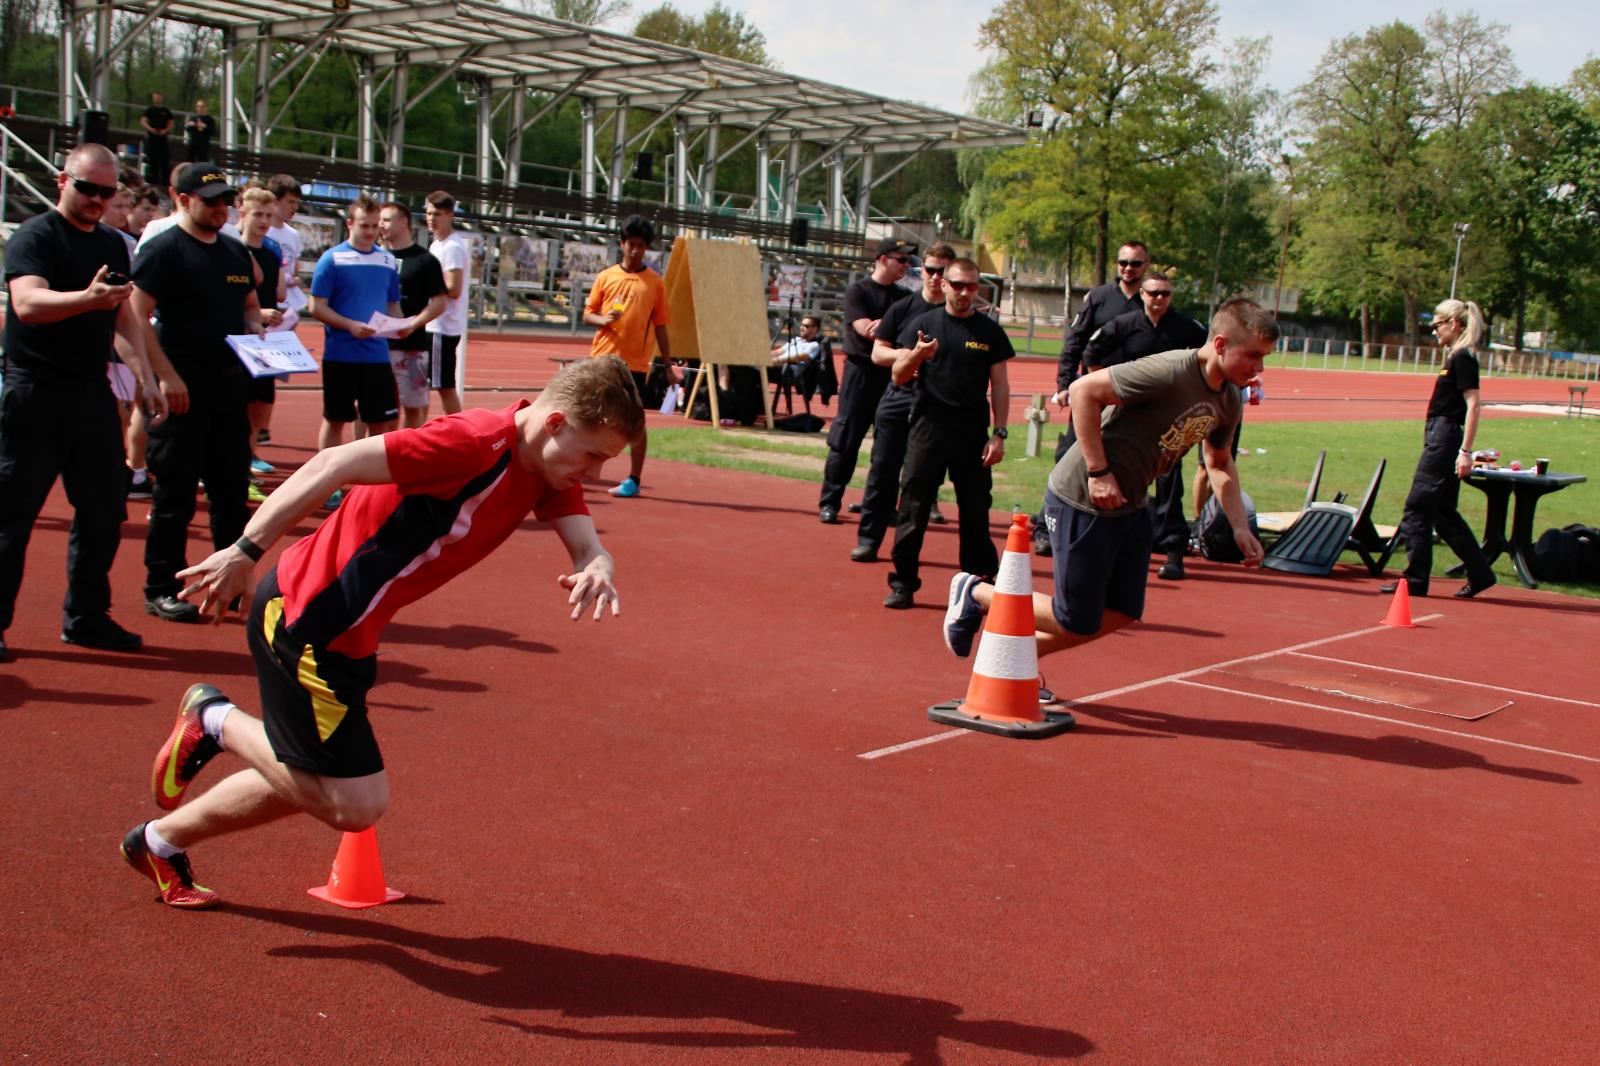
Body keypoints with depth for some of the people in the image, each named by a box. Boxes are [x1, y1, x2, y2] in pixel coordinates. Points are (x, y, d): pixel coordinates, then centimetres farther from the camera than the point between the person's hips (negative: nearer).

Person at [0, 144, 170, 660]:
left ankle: (86, 617, 21)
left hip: (93, 394, 7)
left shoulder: (113, 245, 14)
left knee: (105, 511, 9)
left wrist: (145, 377, 12)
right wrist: (88, 298, -41)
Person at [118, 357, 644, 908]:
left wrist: (595, 571, -33)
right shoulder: (476, 443, -27)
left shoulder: (549, 468, -1)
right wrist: (246, 551, -25)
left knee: (313, 785, 23)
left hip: (347, 634, 9)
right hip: (299, 619, -9)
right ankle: (218, 720, 11)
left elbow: (587, 545, -9)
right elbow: (334, 465, -26)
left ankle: (160, 841, 42)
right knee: (356, 804, -7)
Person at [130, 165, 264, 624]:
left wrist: (256, 328, 3)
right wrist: (165, 375, -20)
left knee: (232, 490, 12)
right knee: (176, 492, -1)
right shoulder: (162, 250, -7)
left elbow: (249, 306, 26)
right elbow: (136, 318, -13)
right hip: (182, 388, -7)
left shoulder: (237, 252, 14)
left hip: (231, 383, 7)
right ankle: (162, 589, 9)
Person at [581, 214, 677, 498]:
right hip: (602, 358, 2)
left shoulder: (655, 282, 4)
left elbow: (660, 326, 6)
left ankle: (634, 479, 8)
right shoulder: (605, 277, 7)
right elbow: (587, 315, 10)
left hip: (635, 363, -2)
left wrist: (668, 365, 4)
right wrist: (602, 320, -13)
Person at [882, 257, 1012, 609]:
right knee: (913, 509, 0)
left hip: (973, 434, 1)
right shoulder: (923, 323, 4)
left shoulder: (990, 331, 6)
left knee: (976, 513, 4)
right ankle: (903, 583, 8)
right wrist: (916, 355, -20)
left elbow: (1000, 386, 7)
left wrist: (999, 434, -1)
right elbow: (898, 376, 1)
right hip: (928, 430, -1)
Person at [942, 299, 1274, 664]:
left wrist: (1240, 527, 10)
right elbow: (1083, 390, -26)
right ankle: (975, 593, 18)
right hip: (1081, 500, -9)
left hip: (1130, 506, 9)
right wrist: (1098, 472, -25)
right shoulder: (1168, 373, -25)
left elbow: (1220, 462, 21)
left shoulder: (1228, 400, 3)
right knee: (1078, 622, -1)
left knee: (1123, 613, 11)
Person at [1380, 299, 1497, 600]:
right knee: (1444, 513, 14)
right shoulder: (1455, 358, 15)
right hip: (1440, 440, 10)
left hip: (1444, 440, -10)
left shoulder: (1463, 359, -13)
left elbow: (1473, 405, -18)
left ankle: (1415, 580, 0)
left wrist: (1465, 451, -22)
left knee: (1417, 508, -5)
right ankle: (1480, 573, 19)